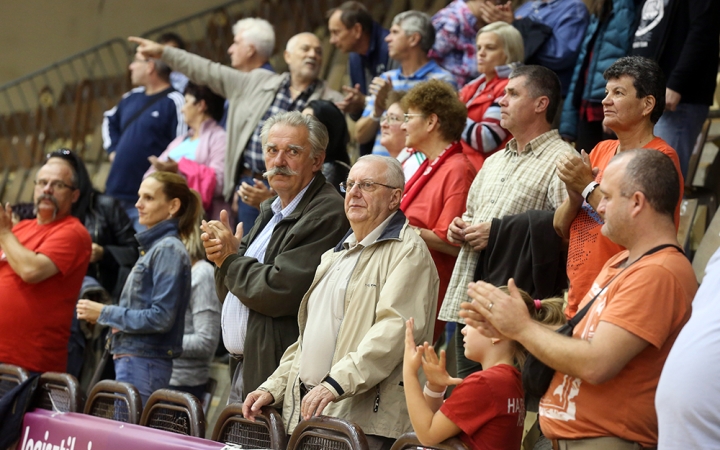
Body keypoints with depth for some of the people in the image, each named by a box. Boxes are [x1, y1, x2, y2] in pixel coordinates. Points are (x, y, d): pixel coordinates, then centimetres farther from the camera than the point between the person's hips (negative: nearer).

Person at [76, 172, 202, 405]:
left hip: (145, 363, -9)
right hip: (131, 358, 9)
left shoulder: (169, 250, -11)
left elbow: (161, 318, -18)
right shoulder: (153, 246, 18)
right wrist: (99, 314, 6)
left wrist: (105, 313, -12)